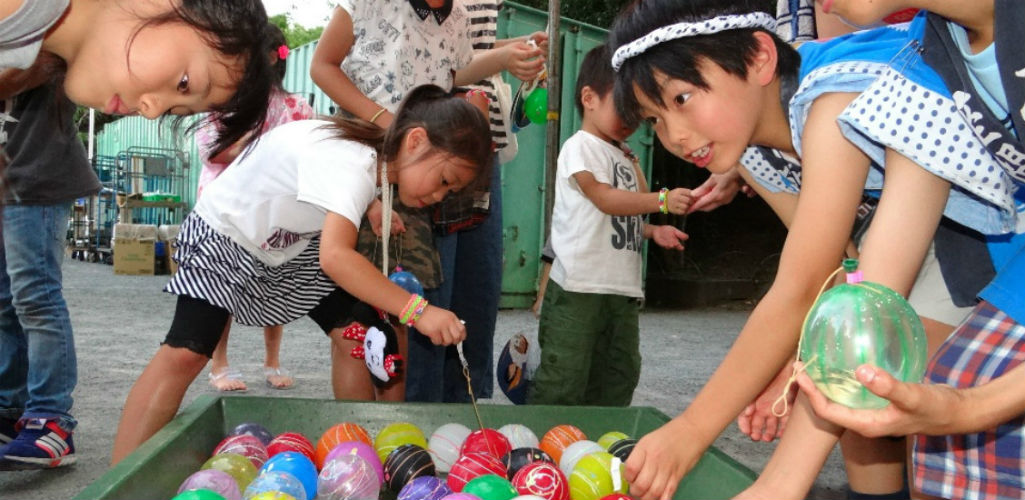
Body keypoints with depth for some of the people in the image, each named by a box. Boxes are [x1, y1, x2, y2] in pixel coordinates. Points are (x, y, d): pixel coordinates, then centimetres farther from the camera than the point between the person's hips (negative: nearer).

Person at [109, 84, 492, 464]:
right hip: (224, 234, -7)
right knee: (186, 353, -18)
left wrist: (368, 205, -12)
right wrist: (417, 310, -56)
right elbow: (335, 257, -53)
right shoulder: (352, 163, -39)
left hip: (295, 244, 8)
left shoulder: (378, 154, -12)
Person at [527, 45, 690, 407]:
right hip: (579, 287, -8)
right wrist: (662, 200, -28)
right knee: (563, 383, -5)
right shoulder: (580, 148, -5)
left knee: (616, 383, 13)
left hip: (623, 290, 9)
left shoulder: (623, 159, 21)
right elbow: (604, 198, -19)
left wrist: (652, 231, 7)